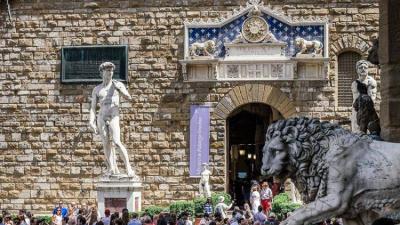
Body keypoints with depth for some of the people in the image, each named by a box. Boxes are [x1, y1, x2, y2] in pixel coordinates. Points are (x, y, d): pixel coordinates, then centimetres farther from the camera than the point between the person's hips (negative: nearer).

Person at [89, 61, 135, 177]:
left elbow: (129, 97, -3)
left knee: (116, 142, -20)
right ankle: (113, 168, -5)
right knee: (106, 144, -5)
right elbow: (93, 108, 8)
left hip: (114, 118, -3)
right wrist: (91, 123, -4)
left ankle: (128, 167, -18)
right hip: (101, 118, 3)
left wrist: (120, 89, -21)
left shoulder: (118, 84, 8)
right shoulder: (96, 89, 12)